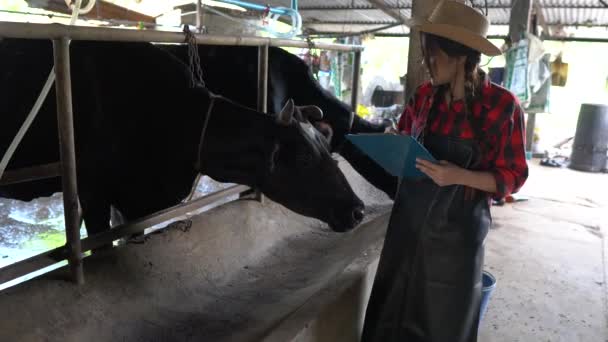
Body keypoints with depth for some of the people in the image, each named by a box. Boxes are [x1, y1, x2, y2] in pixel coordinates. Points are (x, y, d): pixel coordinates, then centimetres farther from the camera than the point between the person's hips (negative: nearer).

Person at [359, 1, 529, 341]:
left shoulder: (503, 105, -13)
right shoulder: (425, 95, 0)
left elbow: (512, 177, -9)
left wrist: (459, 176, -23)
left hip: (458, 227, -4)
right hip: (410, 219, 4)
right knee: (395, 308, 16)